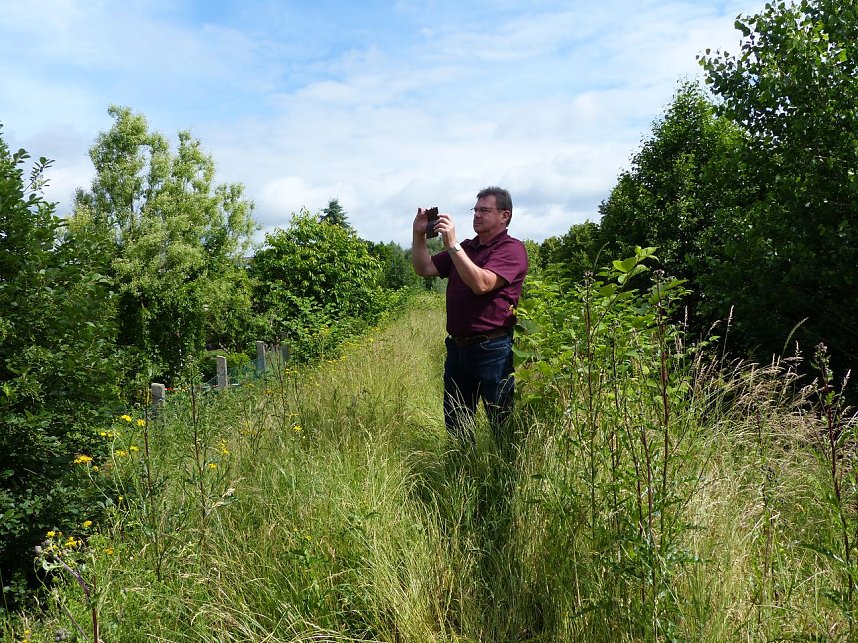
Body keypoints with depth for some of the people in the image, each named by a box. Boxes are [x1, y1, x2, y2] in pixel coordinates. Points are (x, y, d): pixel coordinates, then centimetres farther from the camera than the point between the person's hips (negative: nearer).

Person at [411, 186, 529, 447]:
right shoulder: (465, 248, 16)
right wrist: (419, 234, -1)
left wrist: (452, 244, -22)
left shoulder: (511, 249, -8)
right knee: (455, 425, 17)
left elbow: (481, 284, -23)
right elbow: (424, 268, 12)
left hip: (492, 350, -8)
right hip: (457, 347, 8)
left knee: (504, 427, 3)